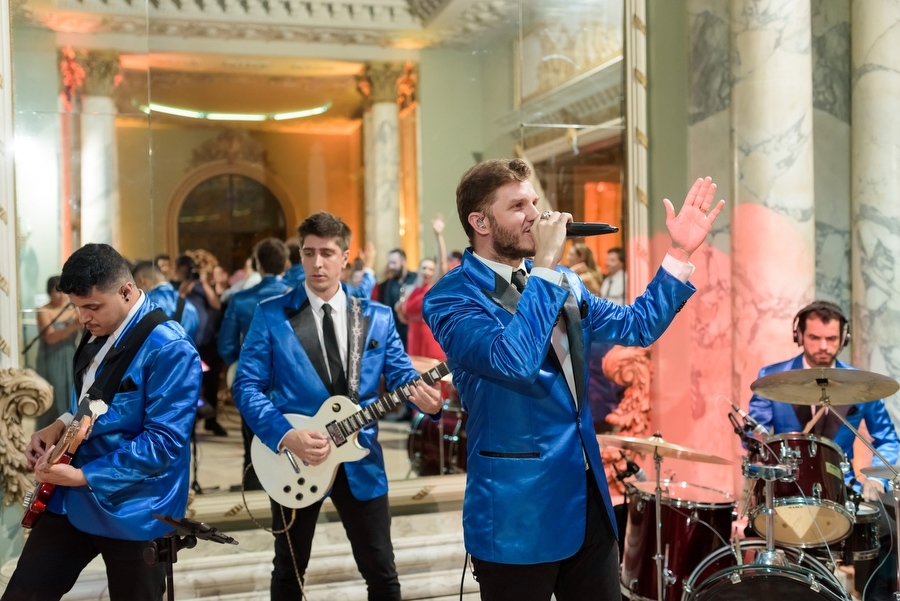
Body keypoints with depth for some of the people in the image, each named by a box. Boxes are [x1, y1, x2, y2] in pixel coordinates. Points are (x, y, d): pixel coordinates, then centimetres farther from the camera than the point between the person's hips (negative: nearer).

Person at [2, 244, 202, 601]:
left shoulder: (169, 349, -22)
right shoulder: (98, 332, 6)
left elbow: (164, 442, -25)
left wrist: (84, 476, -24)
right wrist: (60, 426, 1)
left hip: (132, 511, -8)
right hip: (71, 498, 8)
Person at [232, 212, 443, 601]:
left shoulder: (378, 316, 3)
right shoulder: (271, 314, -5)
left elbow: (401, 374, 2)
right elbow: (247, 386, -7)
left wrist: (423, 395, -21)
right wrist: (285, 436, -21)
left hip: (360, 460, 2)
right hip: (293, 459, -1)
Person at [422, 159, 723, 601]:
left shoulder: (562, 282, 9)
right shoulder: (450, 298, -14)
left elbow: (637, 325, 12)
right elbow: (514, 360, -31)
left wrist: (679, 253, 3)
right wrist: (545, 266, -26)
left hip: (588, 496, 7)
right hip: (518, 510, -7)